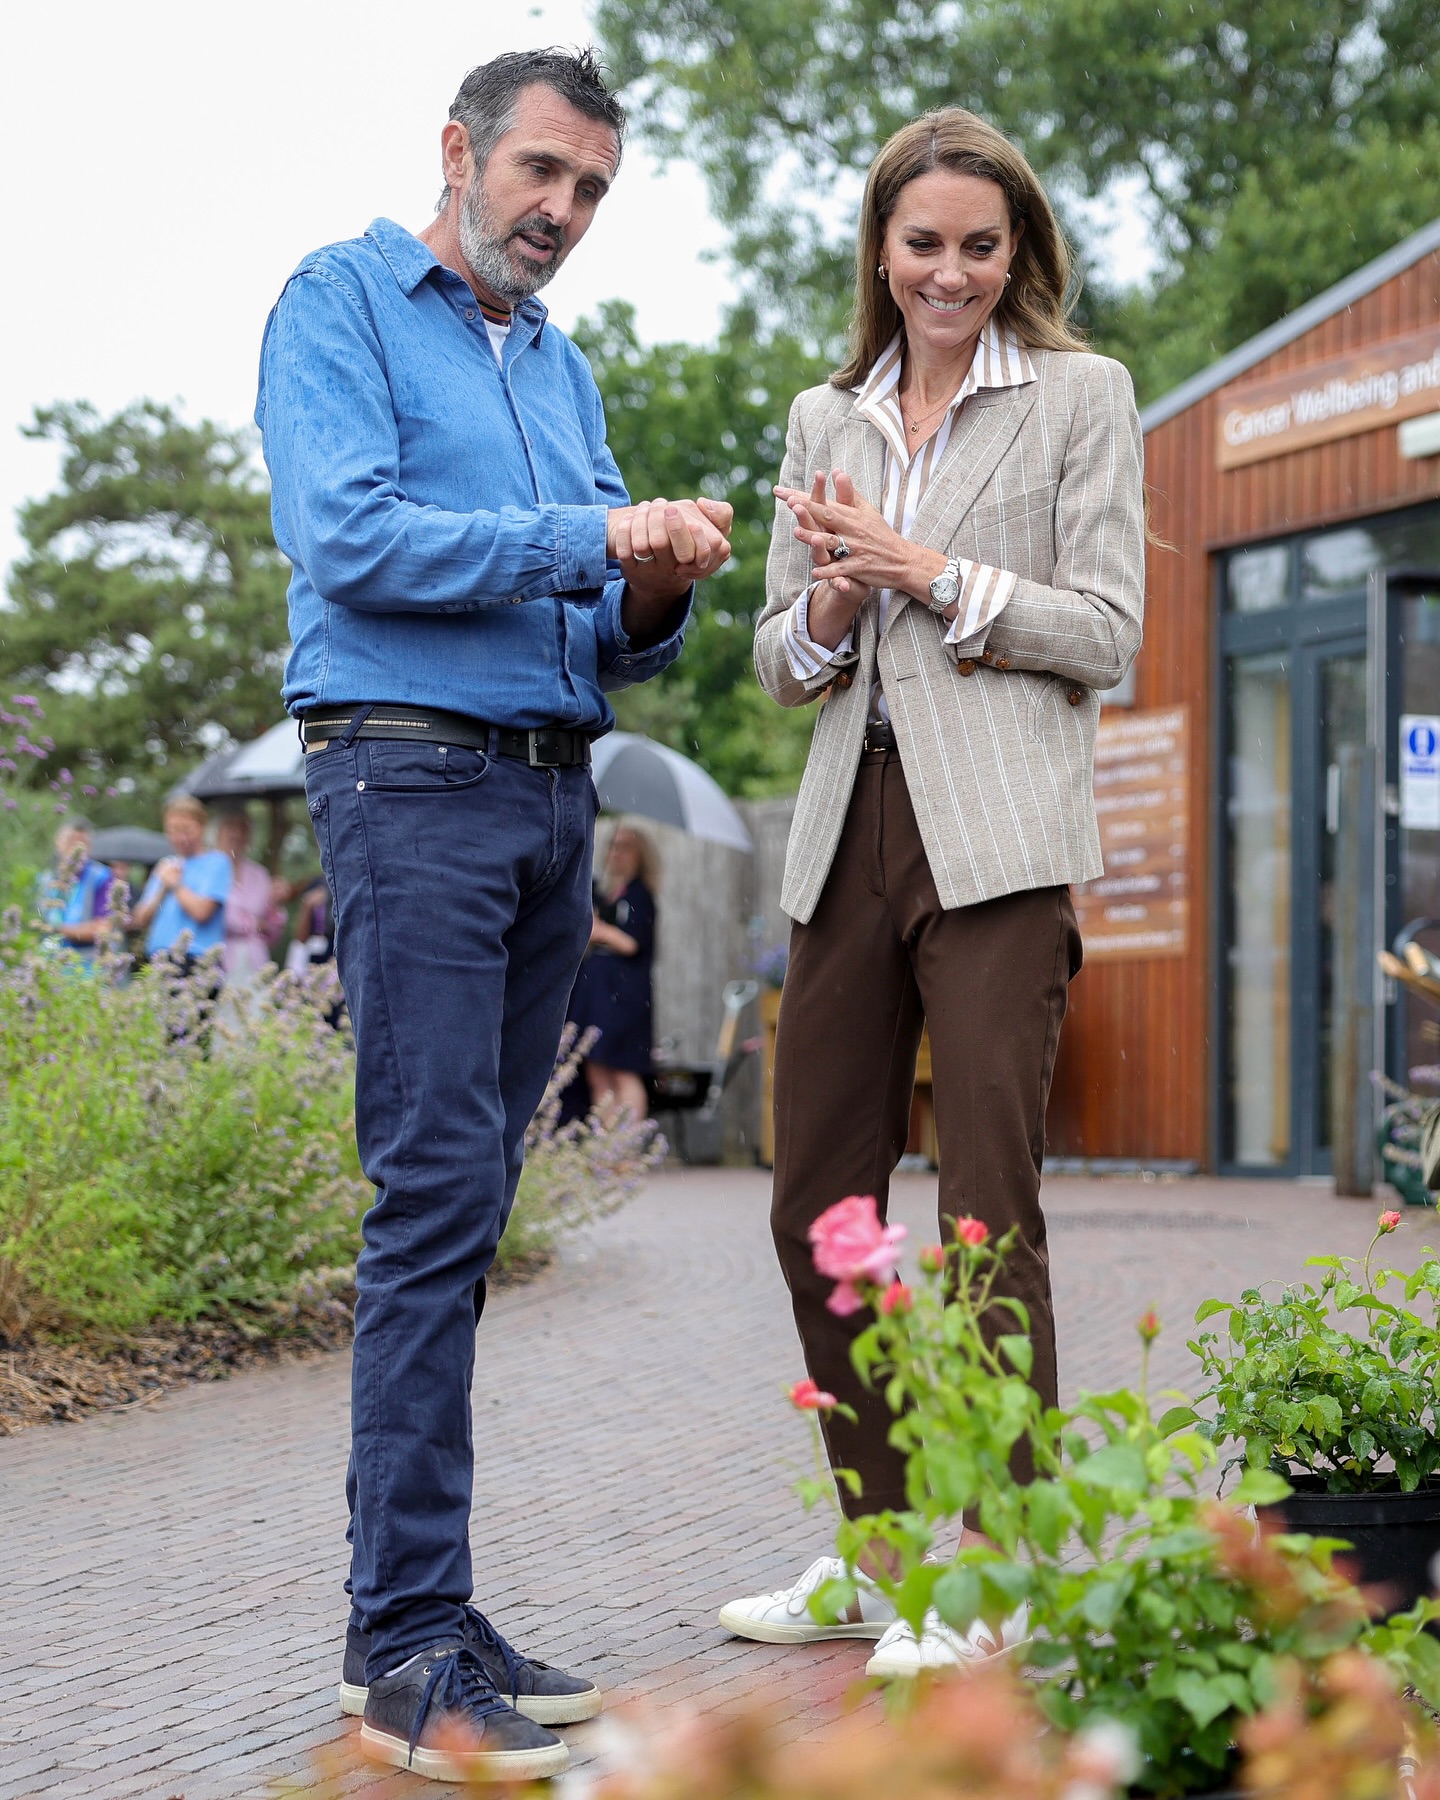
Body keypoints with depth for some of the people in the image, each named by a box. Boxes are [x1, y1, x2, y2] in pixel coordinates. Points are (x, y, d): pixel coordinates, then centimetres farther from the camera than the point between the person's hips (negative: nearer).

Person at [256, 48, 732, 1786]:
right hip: (413, 777, -7)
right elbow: (352, 538, -13)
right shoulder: (340, 303, 2)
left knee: (465, 1209, 6)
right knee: (436, 1196, -14)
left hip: (554, 792, 7)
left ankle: (412, 1614, 10)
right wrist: (594, 538, -15)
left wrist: (653, 596, -2)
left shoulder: (563, 366, 23)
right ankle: (411, 1652, -12)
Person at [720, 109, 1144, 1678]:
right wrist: (825, 612, -3)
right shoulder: (824, 419, 18)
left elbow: (1104, 635, -2)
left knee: (986, 1210, -9)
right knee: (816, 1205, 7)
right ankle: (877, 1549, 21)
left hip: (998, 838, -5)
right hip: (851, 829, 6)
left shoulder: (1081, 396, 5)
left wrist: (930, 575, -10)